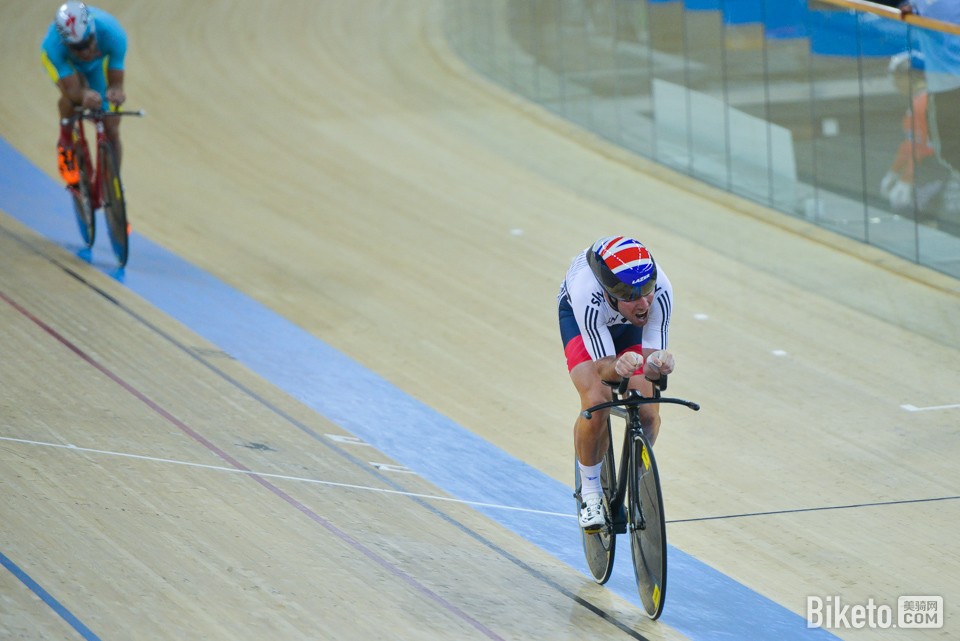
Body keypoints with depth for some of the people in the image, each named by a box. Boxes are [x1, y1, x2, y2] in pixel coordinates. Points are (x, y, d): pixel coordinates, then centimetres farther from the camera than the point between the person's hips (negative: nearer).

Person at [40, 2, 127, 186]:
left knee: (111, 131, -5)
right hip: (64, 61, -2)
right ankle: (66, 144, -5)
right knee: (73, 91, -34)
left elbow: (116, 82, -32)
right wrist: (84, 95, -66)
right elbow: (72, 90, -42)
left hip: (99, 62, 2)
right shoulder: (53, 45, -43)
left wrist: (116, 92, -56)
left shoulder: (113, 34, -40)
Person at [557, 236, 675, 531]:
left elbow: (652, 356, -32)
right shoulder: (586, 295, -44)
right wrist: (618, 368, -61)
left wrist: (658, 365, -56)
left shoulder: (659, 290, -38)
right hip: (577, 316, -2)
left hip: (627, 321, 2)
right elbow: (603, 365, -38)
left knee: (647, 413, -13)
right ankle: (590, 491, -1)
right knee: (596, 404, -25)